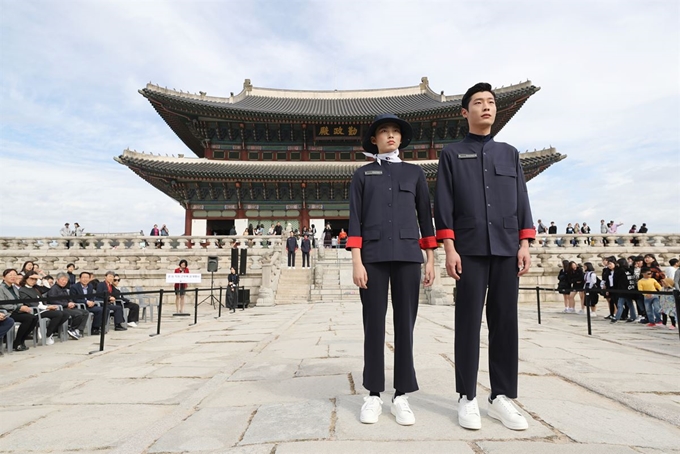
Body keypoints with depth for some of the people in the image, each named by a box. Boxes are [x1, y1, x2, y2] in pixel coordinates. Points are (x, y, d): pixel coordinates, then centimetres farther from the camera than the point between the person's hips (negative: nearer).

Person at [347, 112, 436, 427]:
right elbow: (355, 219, 2)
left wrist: (430, 259, 4)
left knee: (405, 323, 3)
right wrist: (356, 261, -8)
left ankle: (401, 396, 14)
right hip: (373, 256, -1)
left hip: (407, 255, 1)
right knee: (374, 324, 2)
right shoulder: (362, 174, 10)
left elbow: (425, 216, 11)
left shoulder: (415, 172, 14)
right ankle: (373, 394, 15)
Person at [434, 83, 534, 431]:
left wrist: (525, 244, 2)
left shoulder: (510, 153, 18)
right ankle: (468, 398, 9)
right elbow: (443, 204, 0)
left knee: (505, 321, 4)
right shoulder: (452, 154, 8)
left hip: (507, 249, 3)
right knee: (469, 322, 0)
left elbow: (522, 201, 13)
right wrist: (449, 248, -9)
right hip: (470, 249, -3)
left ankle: (502, 397, 15)